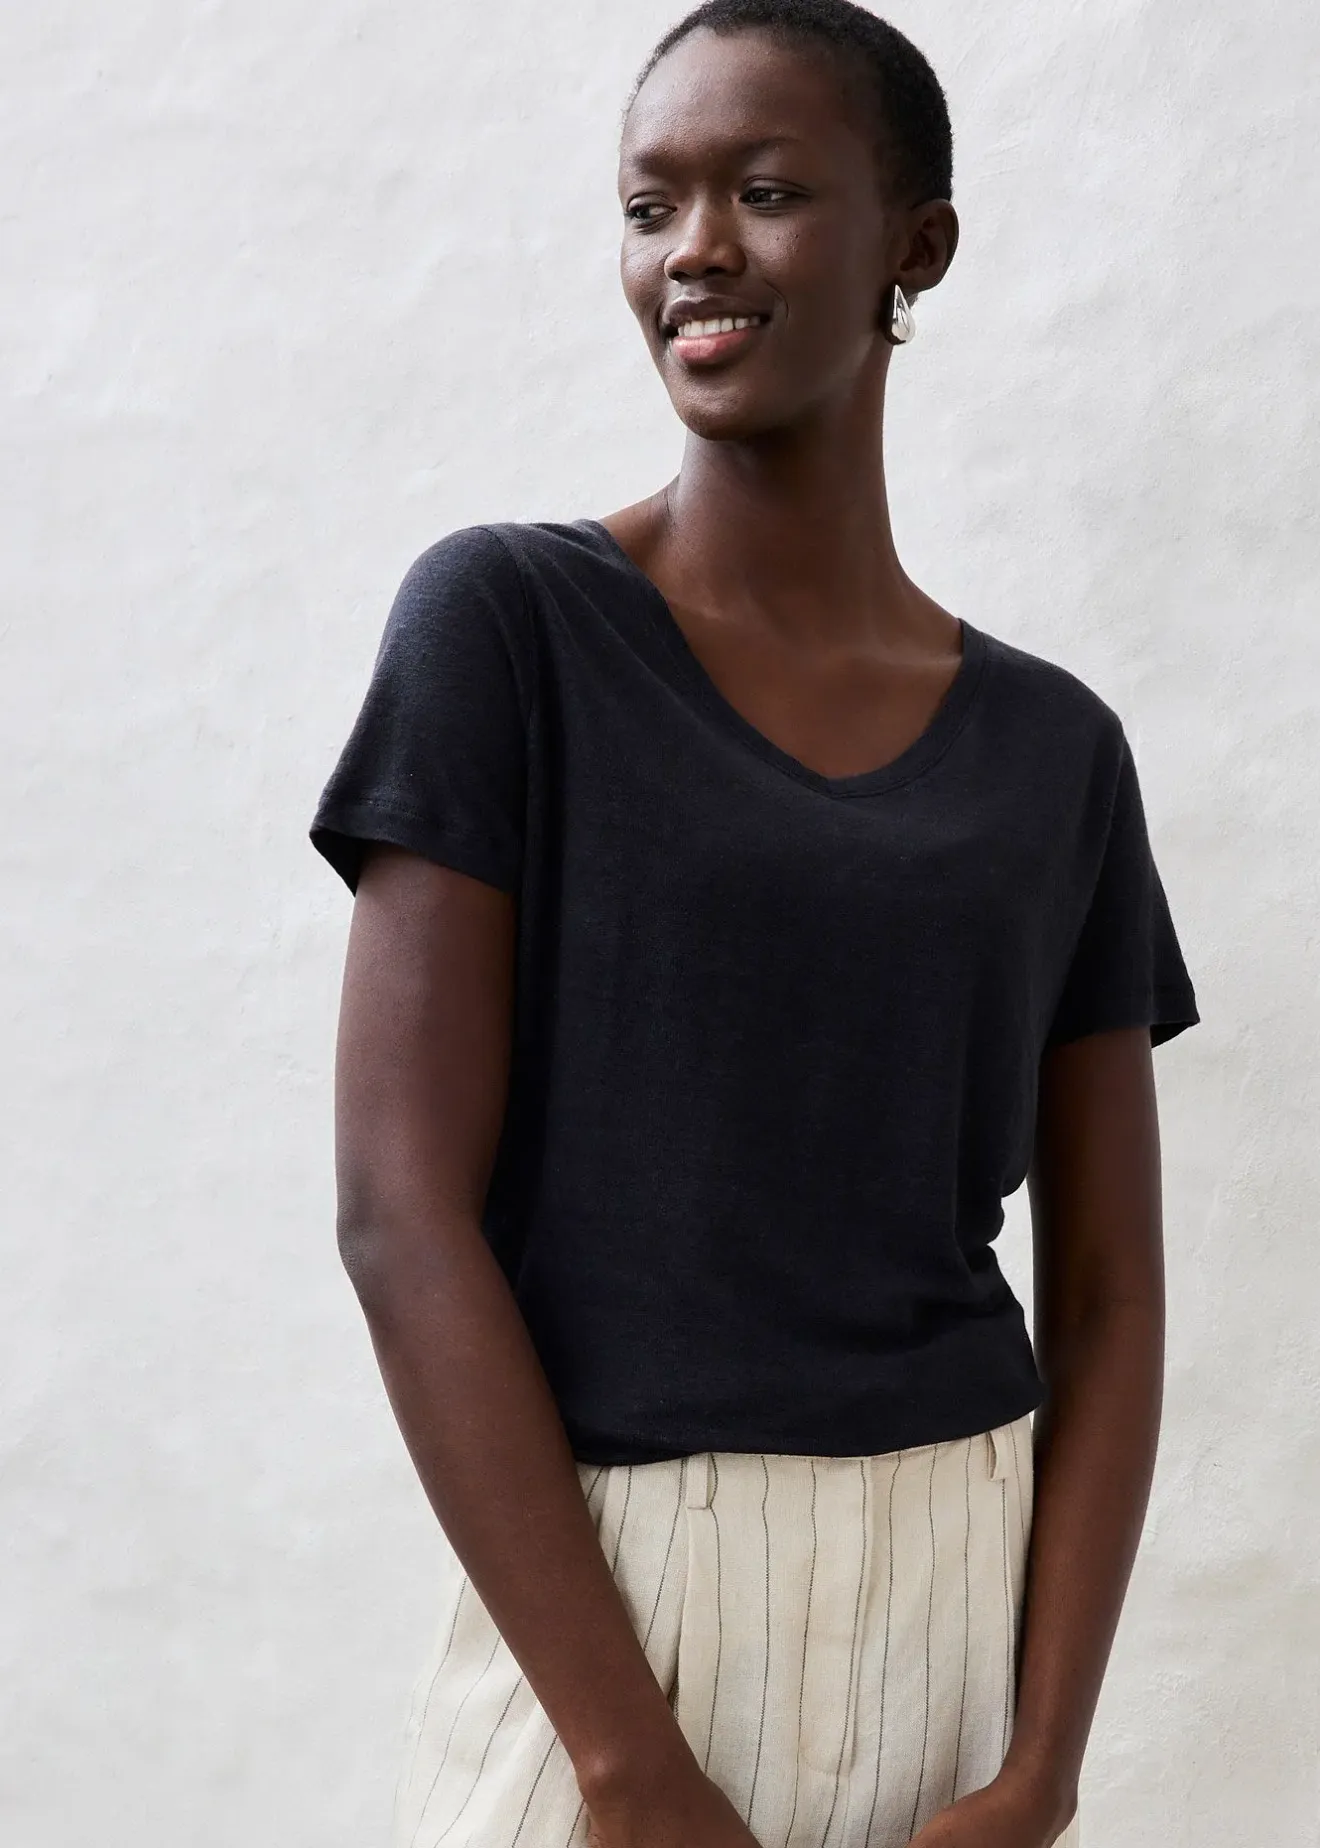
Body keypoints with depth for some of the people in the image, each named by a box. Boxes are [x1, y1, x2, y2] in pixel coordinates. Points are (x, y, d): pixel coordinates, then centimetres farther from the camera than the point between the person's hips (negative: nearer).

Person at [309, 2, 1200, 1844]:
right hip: (597, 1607, -3)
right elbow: (401, 1205, -11)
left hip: (973, 1604, 3)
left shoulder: (1056, 750, 5)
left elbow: (1108, 1297, 4)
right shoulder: (505, 620, -5)